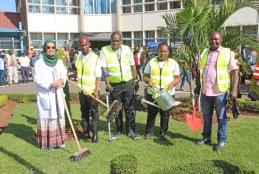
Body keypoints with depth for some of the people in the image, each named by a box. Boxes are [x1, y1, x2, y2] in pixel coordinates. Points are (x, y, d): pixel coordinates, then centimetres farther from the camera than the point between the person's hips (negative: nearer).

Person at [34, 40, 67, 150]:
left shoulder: (59, 62, 8)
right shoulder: (39, 63, -6)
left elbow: (64, 74, 9)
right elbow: (37, 79, -10)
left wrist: (62, 80, -14)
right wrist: (50, 84, -22)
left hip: (57, 94, 5)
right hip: (45, 95, -4)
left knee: (59, 115, 9)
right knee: (46, 116, -2)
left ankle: (59, 139, 19)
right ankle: (47, 141, 7)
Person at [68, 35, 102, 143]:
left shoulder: (95, 58, -13)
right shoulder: (79, 57, 4)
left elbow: (98, 77, -15)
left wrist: (96, 91, -22)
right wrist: (69, 76, 15)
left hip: (92, 92, -6)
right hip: (82, 90, 6)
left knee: (94, 113, 3)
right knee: (84, 113, 14)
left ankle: (95, 135, 12)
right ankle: (86, 133, 26)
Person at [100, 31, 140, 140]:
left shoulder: (127, 49, 3)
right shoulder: (104, 50, -3)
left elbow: (133, 66, 10)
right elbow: (104, 68, -8)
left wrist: (135, 80, 8)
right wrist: (107, 84, -15)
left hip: (128, 83, 1)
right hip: (114, 85, -1)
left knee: (129, 108, 4)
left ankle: (130, 130, 14)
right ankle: (119, 130, 25)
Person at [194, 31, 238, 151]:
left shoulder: (227, 53, -4)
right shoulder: (204, 53, 10)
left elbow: (235, 72, -7)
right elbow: (199, 71, 16)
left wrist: (234, 89, -14)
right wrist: (198, 86, 12)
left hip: (220, 92, -4)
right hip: (205, 92, 4)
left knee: (221, 118, 8)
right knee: (206, 116, 15)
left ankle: (221, 140, 20)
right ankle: (206, 137, 29)